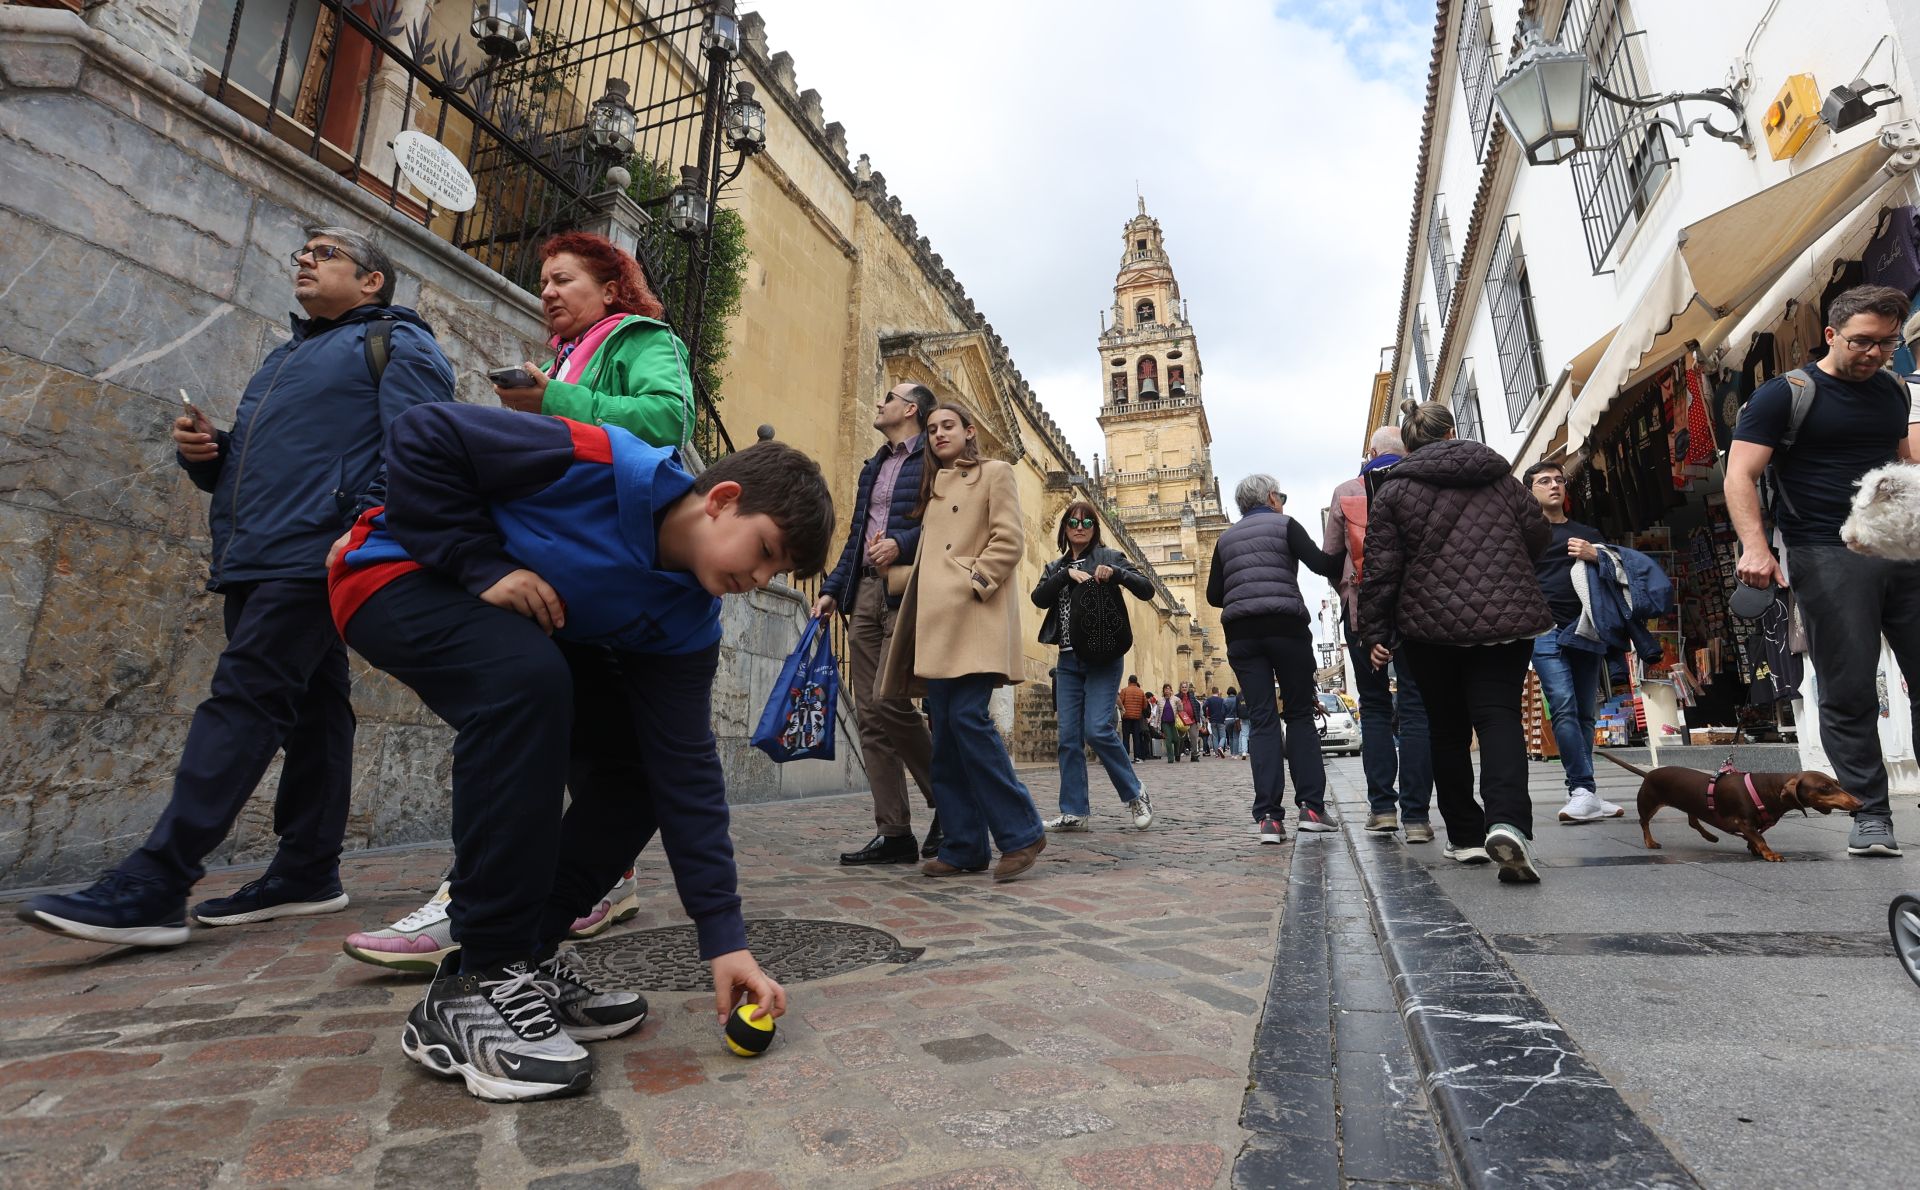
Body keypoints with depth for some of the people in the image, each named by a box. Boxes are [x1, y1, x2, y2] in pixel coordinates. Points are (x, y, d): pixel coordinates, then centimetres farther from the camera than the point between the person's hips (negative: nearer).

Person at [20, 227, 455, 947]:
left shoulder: (396, 343, 3)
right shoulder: (284, 358, 30)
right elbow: (247, 467, 31)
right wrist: (204, 451, 9)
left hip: (313, 556, -9)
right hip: (252, 562, 9)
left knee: (241, 701, -13)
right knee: (310, 709, 8)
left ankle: (154, 886, -12)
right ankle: (309, 872, 14)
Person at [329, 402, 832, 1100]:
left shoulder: (687, 619, -11)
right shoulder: (598, 465, -28)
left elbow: (685, 772, -13)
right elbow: (421, 438, -21)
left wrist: (724, 937, -17)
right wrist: (482, 565, -28)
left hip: (533, 634, 7)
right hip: (398, 575, -6)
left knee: (640, 762, -8)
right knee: (527, 678, -36)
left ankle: (525, 958, 4)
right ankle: (477, 987, -24)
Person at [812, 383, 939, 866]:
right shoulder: (872, 468, 26)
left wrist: (903, 542, -21)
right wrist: (833, 588, 17)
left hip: (906, 591, -8)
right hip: (864, 591, 8)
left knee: (890, 702, -15)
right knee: (870, 715, 1)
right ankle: (894, 832, 6)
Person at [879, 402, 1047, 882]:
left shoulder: (995, 473, 7)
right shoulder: (934, 485, 26)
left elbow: (1009, 540, -5)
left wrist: (975, 582, -13)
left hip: (973, 619, -7)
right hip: (937, 621, 7)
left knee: (967, 719, -17)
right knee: (946, 731, 3)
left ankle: (1020, 832, -5)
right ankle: (964, 846, 8)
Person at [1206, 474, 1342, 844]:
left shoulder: (1226, 538, 17)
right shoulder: (1285, 525, 6)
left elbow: (1214, 595, 13)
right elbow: (1321, 564, -8)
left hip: (1242, 633, 3)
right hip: (1286, 627, -3)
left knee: (1262, 720, 2)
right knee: (1300, 714, 9)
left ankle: (1268, 816, -7)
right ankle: (1311, 806, 4)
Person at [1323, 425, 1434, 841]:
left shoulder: (1345, 493, 4)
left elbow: (1330, 556, 6)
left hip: (1363, 608, 1)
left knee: (1374, 706, 11)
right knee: (1415, 708, 1)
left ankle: (1382, 807, 8)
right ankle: (1415, 815, -1)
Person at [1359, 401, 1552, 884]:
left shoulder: (1392, 491, 0)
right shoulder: (1499, 475, 11)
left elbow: (1381, 570, -5)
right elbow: (1538, 536, 14)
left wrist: (1375, 633, 0)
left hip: (1431, 625, -1)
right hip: (1507, 618, 2)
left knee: (1448, 728, 11)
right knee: (1500, 717, -3)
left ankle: (1466, 836, 17)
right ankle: (1507, 822, -27)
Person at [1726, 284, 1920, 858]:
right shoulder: (1786, 394, -4)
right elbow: (1740, 474, -13)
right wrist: (1755, 547, -26)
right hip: (1829, 556, -6)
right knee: (1849, 692, -2)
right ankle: (1870, 815, 7)